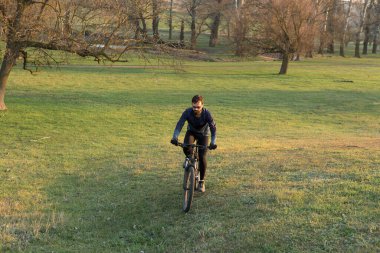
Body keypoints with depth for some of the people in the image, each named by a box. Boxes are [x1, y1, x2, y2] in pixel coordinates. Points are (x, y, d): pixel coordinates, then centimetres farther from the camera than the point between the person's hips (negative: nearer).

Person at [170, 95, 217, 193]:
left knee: (202, 157, -13)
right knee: (186, 147, -32)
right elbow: (179, 124, -33)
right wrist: (175, 137, -49)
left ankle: (202, 182, 4)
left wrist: (213, 142, -47)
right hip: (191, 132, 1)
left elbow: (213, 128, -32)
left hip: (203, 134, -1)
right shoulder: (188, 112, -28)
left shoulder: (206, 113, -30)